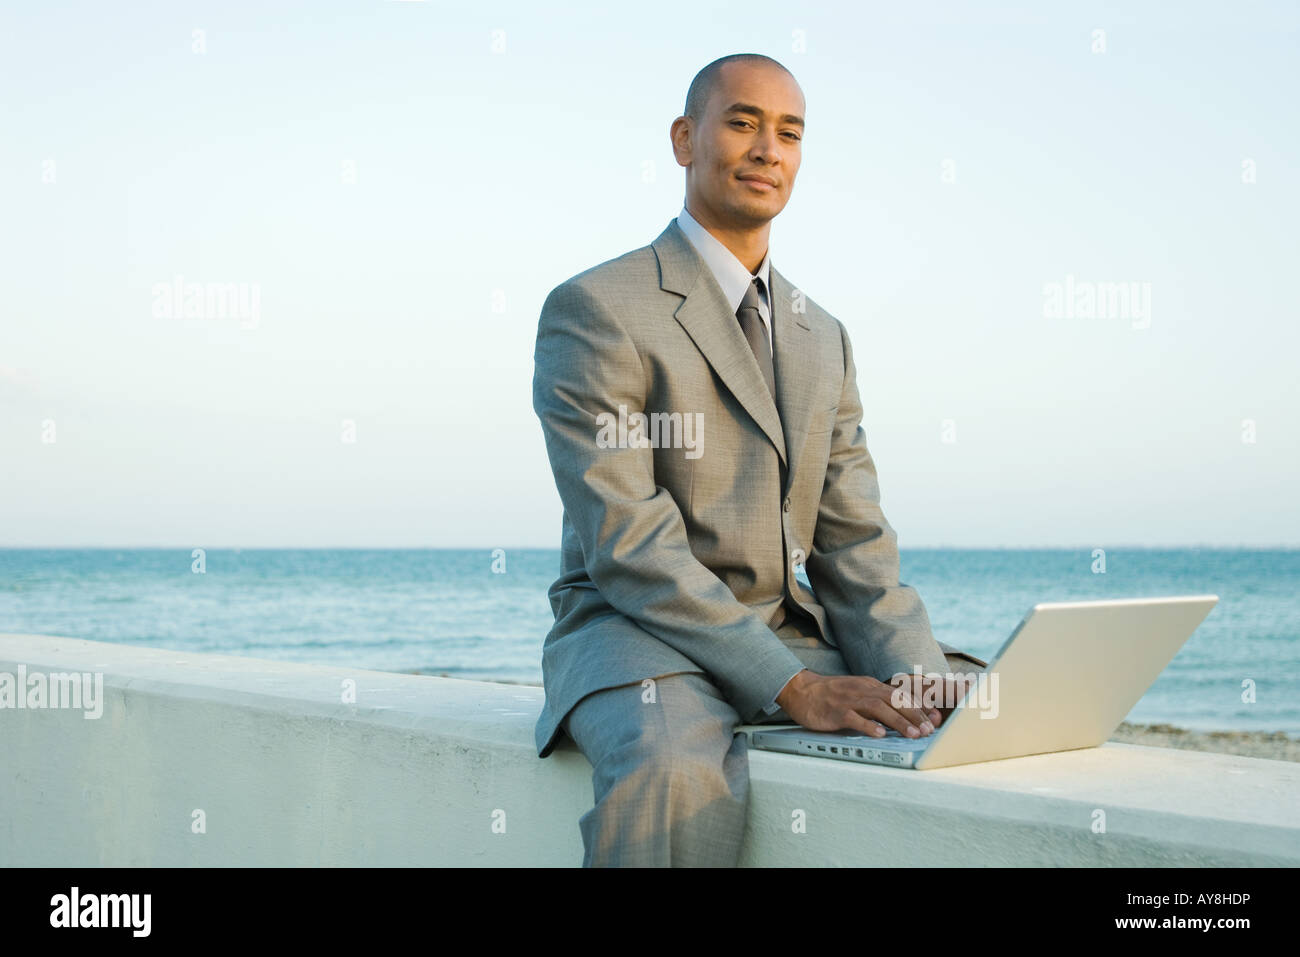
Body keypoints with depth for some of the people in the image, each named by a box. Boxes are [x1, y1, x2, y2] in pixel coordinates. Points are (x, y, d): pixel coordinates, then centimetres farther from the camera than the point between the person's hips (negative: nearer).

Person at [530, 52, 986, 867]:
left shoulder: (824, 339, 16)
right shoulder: (594, 311, -7)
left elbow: (852, 544, 10)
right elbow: (626, 546, -16)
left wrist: (914, 679, -11)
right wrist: (793, 687, -25)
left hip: (789, 635, 6)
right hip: (636, 635, -6)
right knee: (678, 773, -39)